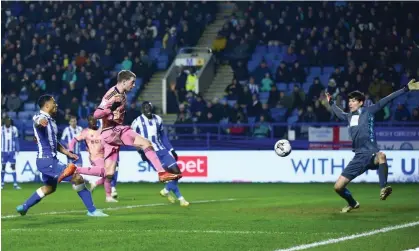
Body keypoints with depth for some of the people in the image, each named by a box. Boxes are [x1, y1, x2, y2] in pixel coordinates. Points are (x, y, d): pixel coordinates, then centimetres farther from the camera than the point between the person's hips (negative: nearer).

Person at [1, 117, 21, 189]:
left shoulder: (14, 129, 1)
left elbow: (16, 140, 7)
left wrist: (17, 150, 4)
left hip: (12, 151, 0)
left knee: (13, 166, -3)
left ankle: (15, 184, -3)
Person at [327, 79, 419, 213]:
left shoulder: (368, 111, 2)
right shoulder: (349, 116, 18)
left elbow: (386, 100, -4)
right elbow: (339, 113, 43)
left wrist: (406, 88, -9)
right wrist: (331, 102, 54)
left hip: (371, 154, -6)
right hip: (359, 157, 6)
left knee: (381, 156, -45)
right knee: (338, 187, 3)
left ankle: (383, 189, -47)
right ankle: (352, 204, 31)